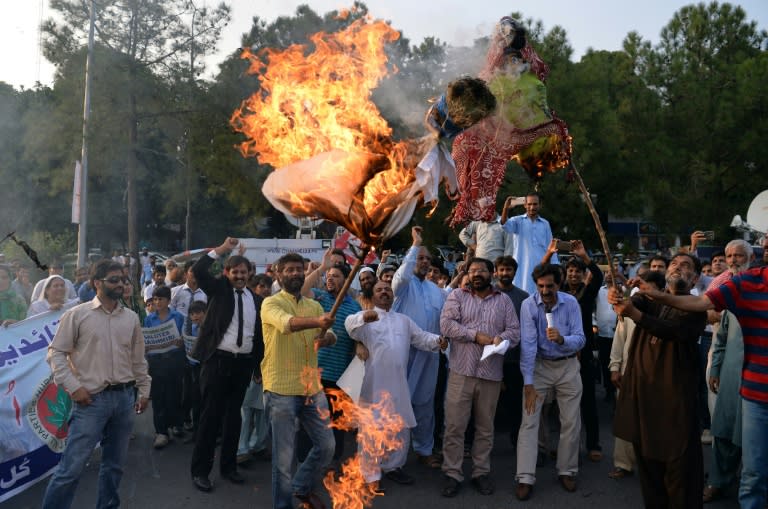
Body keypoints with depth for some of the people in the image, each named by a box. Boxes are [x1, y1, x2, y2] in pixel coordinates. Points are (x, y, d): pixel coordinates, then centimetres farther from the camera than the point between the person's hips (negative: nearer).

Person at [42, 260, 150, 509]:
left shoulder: (131, 318, 9)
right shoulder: (77, 314, -4)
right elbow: (56, 353, -3)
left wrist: (144, 390, 15)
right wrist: (73, 387, -11)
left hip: (125, 397, 5)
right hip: (92, 398, -4)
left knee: (115, 462, 15)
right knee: (72, 466, -5)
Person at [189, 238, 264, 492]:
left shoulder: (256, 300, 9)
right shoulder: (219, 289, 1)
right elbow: (198, 270, -15)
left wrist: (258, 363, 12)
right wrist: (222, 249, -15)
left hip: (244, 364, 4)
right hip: (218, 360, -4)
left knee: (234, 415, 13)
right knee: (210, 415, 0)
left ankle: (228, 465, 26)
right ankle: (200, 469, 12)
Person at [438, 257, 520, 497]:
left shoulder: (504, 300, 9)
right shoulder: (457, 296, 4)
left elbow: (515, 331, 4)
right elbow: (446, 324, -9)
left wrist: (501, 338, -18)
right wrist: (476, 335, -14)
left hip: (491, 374, 2)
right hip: (461, 371, -2)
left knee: (485, 427, 12)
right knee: (454, 426, 1)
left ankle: (481, 472, 26)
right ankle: (452, 474, 13)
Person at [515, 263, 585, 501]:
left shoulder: (571, 303, -11)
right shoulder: (528, 305, -17)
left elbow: (580, 339, -13)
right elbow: (528, 344, -21)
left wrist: (562, 339, -36)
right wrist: (528, 383, -23)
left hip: (568, 367, 2)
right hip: (539, 366, -2)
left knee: (571, 422, 10)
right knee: (529, 421, -7)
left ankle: (567, 471, 27)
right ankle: (525, 478, -2)